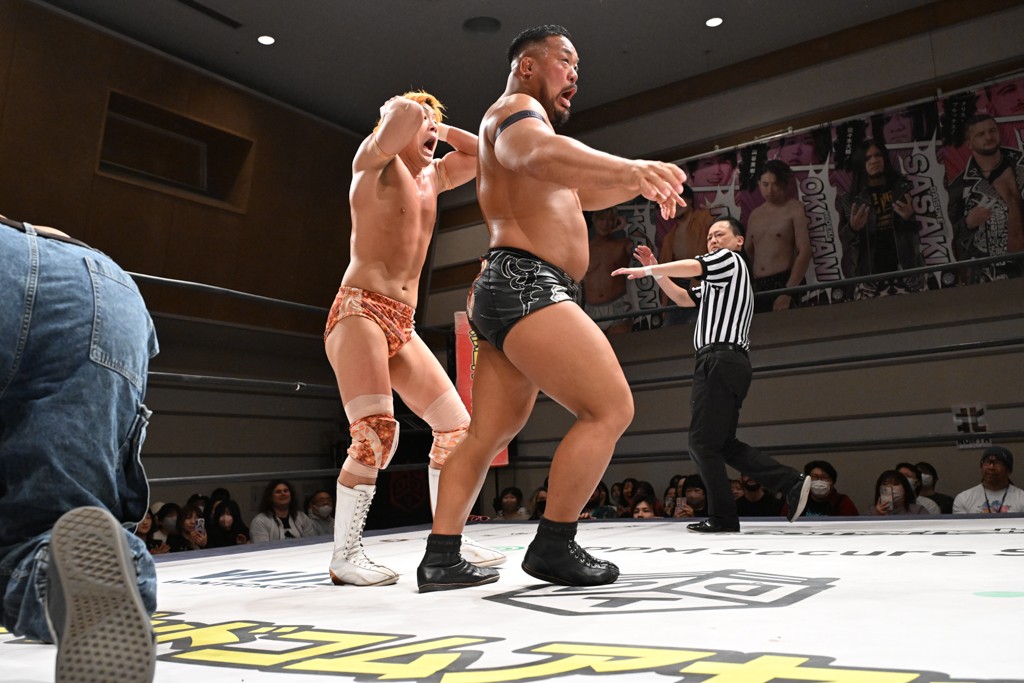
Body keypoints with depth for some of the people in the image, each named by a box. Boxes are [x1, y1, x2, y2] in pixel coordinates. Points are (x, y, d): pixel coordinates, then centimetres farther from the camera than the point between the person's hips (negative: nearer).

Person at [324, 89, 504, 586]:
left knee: (455, 426, 3)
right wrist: (410, 114, 5)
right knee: (376, 433, -21)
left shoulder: (433, 176, 22)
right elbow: (400, 112, -17)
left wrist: (443, 129, 22)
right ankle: (344, 557, -8)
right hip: (359, 312, -8)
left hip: (403, 327, 8)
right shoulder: (375, 160, 2)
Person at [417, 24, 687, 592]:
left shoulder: (524, 123, 32)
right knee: (610, 409, -11)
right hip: (526, 285, -11)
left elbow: (579, 193, 35)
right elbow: (538, 154, -26)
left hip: (505, 294, 11)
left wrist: (636, 186, 17)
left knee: (488, 434, 10)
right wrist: (631, 167, -42)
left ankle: (440, 558, 13)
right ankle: (553, 547, -7)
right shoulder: (515, 109, -1)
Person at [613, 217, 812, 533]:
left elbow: (690, 267, -13)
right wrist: (655, 271, 19)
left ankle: (723, 517, -4)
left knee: (702, 442, -7)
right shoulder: (716, 280, 29)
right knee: (724, 443, 9)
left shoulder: (731, 259, 2)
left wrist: (645, 270, -7)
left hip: (720, 360, -10)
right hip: (729, 363, 10)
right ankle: (792, 481, 5)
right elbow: (684, 298, 30)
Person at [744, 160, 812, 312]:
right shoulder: (755, 214, 16)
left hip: (783, 283, -5)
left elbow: (804, 252, -11)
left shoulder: (795, 209, -2)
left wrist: (788, 292, -19)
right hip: (758, 287, 5)